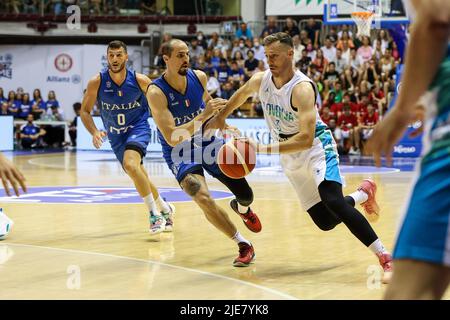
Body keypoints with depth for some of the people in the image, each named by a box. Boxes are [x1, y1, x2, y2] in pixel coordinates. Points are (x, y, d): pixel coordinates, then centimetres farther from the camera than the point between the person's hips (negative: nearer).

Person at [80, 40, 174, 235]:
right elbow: (84, 111, -6)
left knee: (130, 164, -30)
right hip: (116, 136, 4)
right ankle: (165, 209, 36)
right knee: (140, 178, 10)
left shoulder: (139, 80, -15)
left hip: (138, 128, -4)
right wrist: (94, 132, -22)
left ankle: (155, 215, -23)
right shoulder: (97, 82, -14)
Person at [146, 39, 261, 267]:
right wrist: (203, 116, -40)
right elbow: (172, 138, -33)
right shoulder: (156, 92, -26)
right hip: (179, 151, -4)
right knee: (204, 199, -27)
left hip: (206, 140, 5)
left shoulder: (199, 77, -10)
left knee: (246, 195, 6)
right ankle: (243, 246, -11)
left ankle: (242, 208, 46)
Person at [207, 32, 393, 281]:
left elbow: (305, 139, -35)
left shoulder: (302, 88, -27)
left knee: (333, 201, -31)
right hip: (290, 157, 7)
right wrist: (220, 117, 31)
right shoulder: (260, 80, -6)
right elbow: (241, 95, 20)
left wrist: (263, 149, -40)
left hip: (317, 147, -6)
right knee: (325, 222, 3)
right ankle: (364, 193, 34)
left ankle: (385, 258, -28)